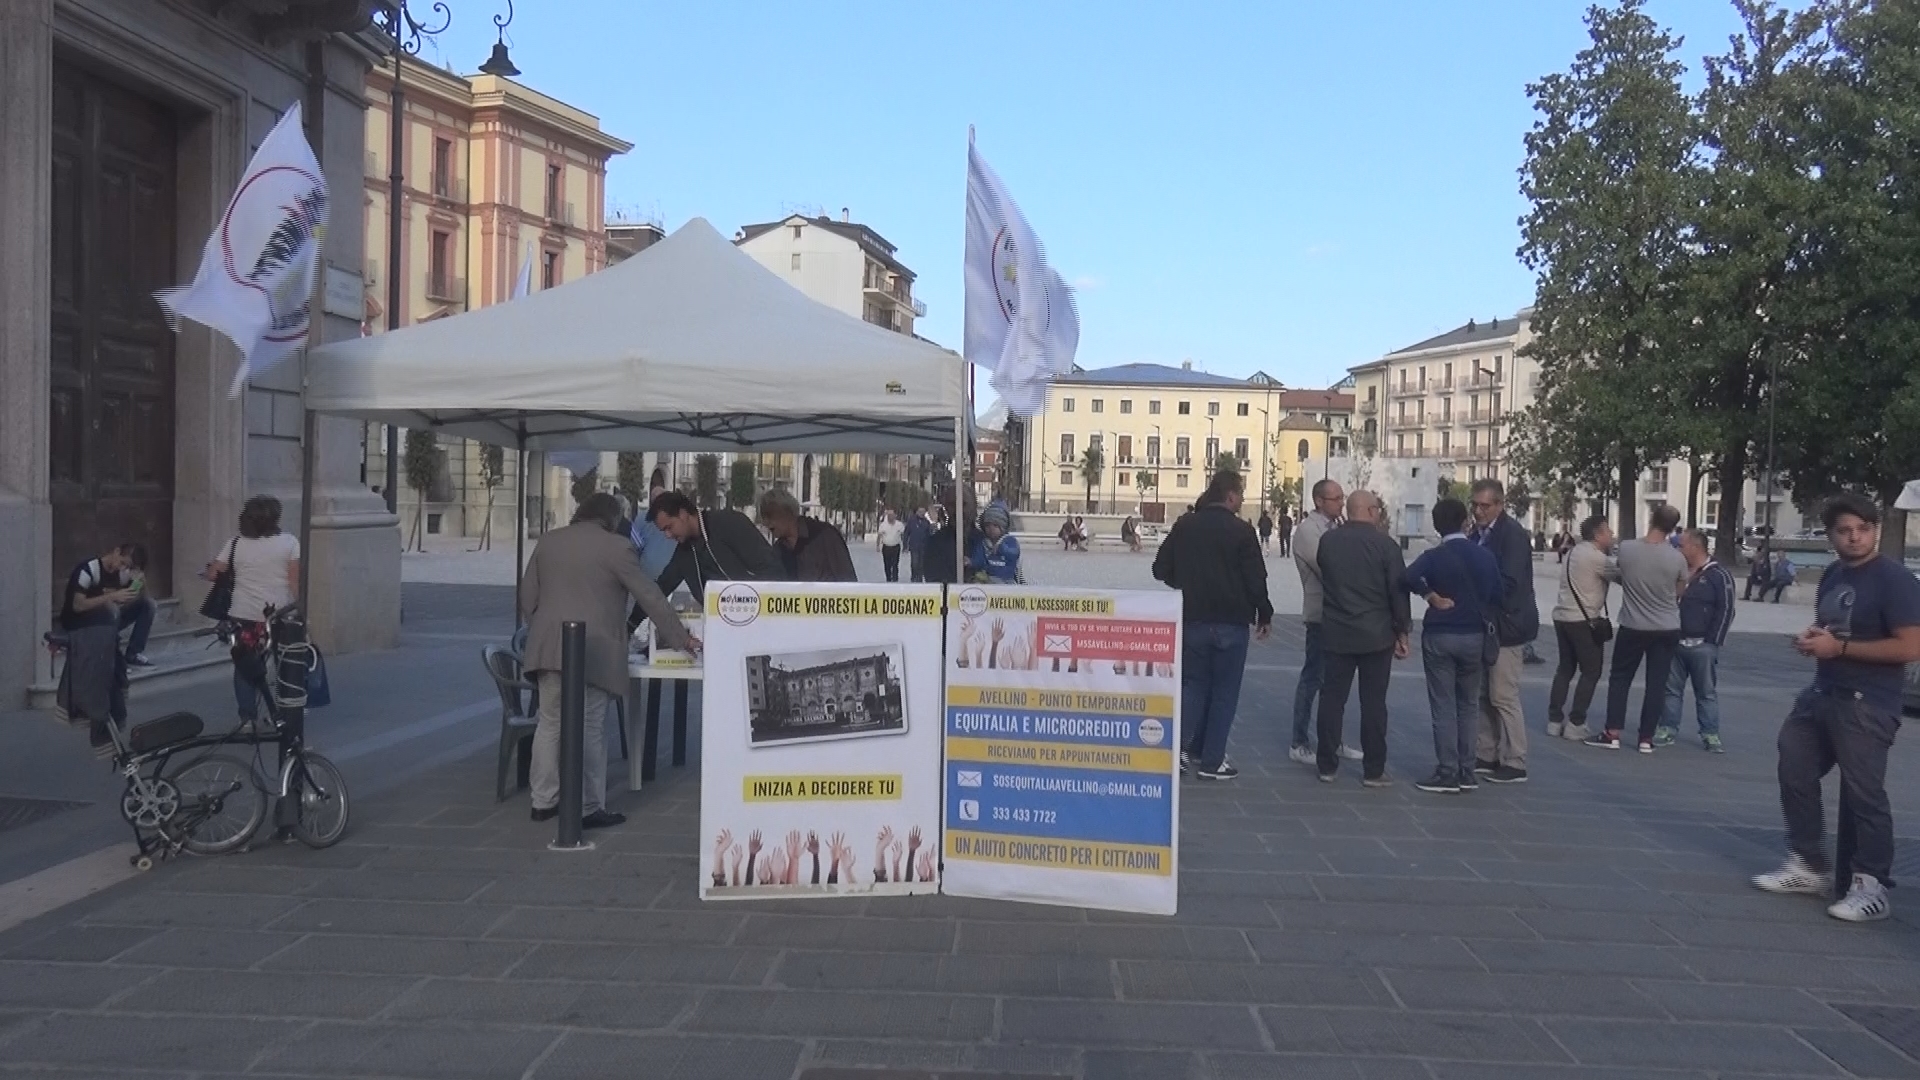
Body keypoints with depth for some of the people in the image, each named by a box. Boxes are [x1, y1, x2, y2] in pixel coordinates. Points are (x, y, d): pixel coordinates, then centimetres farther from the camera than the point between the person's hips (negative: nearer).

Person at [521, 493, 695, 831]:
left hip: (548, 646, 6)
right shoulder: (616, 546, -4)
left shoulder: (548, 541, 14)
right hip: (592, 649, -6)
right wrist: (681, 638, 2)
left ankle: (543, 801, 18)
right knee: (589, 729, -2)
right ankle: (587, 809, 2)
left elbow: (527, 594, 17)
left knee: (550, 723, 13)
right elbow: (650, 596, -4)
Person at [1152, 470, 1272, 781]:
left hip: (1191, 620, 4)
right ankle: (1212, 760, 6)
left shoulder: (1184, 526, 2)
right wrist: (1265, 615, 3)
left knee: (1193, 683, 16)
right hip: (1231, 623, -4)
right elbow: (1256, 579, -10)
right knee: (1224, 690, 5)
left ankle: (1182, 748, 5)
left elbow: (1161, 570, 5)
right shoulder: (1241, 531, -11)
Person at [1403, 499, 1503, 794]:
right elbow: (1497, 596, 2)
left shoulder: (1433, 556, -9)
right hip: (1474, 636, 3)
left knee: (1443, 707, 2)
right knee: (1469, 705, 13)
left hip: (1439, 636, -3)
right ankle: (1466, 772, 14)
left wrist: (1433, 597, -14)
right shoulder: (1486, 556, 0)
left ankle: (1447, 773, 2)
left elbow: (1410, 577, -27)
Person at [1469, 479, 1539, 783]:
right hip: (1487, 624, 9)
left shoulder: (1513, 534, -14)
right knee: (1485, 696, 14)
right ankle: (1487, 756, 23)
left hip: (1506, 625, -9)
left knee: (1504, 697, -5)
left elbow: (1508, 584, -22)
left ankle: (1515, 765, 3)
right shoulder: (1480, 533, 11)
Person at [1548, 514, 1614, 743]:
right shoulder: (1596, 557, -14)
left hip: (1562, 616, 9)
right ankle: (1575, 724, -1)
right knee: (1591, 672, 1)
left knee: (1565, 669, 15)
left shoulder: (1573, 552, 14)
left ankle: (1555, 720, 14)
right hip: (1584, 620, -9)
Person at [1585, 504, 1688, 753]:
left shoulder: (1626, 548, -11)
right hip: (1667, 629, 1)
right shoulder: (1677, 558, -11)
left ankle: (1612, 734, 7)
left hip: (1633, 627, -1)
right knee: (1656, 683, 7)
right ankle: (1646, 738, 10)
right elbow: (1678, 594, 4)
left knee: (1619, 679, 11)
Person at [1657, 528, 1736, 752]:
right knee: (1671, 689, 8)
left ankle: (1710, 735, 7)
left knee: (1707, 692, 2)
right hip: (1675, 643, 5)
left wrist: (1713, 642, -13)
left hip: (1702, 646, -5)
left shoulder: (1719, 576, -6)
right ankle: (1668, 729, 14)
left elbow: (1726, 611, -9)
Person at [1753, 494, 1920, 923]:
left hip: (1866, 706, -9)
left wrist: (1840, 647, -21)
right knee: (1795, 774, 13)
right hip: (1820, 693, 9)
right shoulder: (1833, 575, 12)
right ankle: (1808, 866, 26)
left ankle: (1870, 888, 4)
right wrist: (1810, 636, 4)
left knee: (1862, 794, -6)